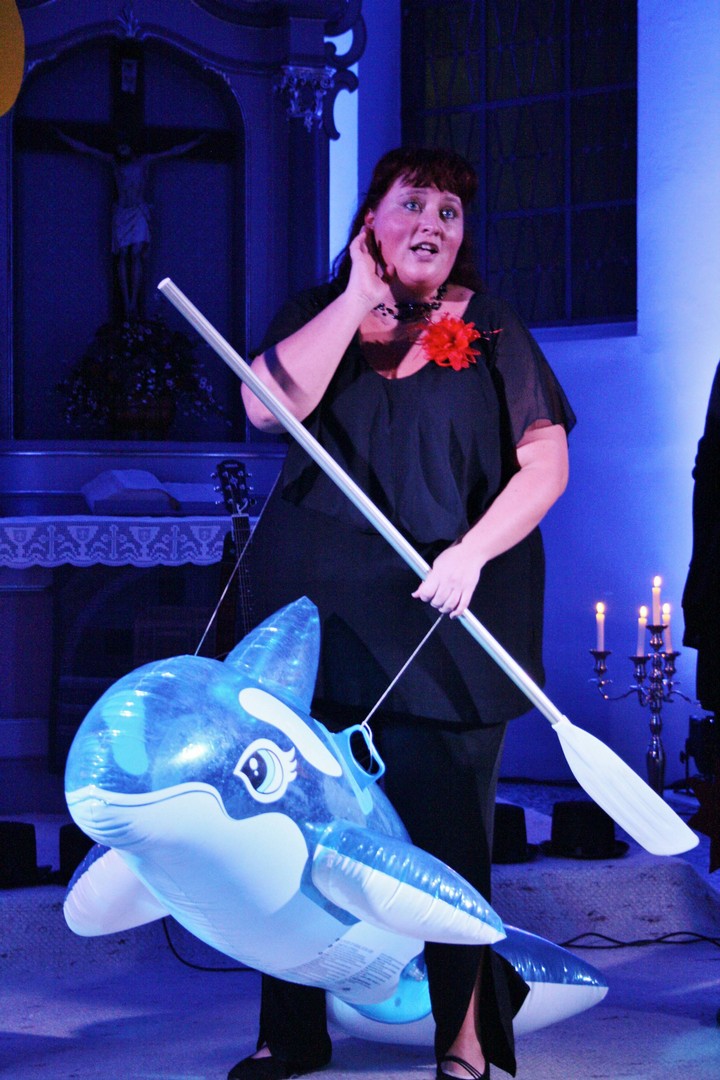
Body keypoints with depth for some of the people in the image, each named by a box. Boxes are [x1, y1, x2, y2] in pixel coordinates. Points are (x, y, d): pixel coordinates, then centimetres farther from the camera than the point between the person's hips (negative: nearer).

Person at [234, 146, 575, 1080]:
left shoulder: (489, 330, 6)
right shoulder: (322, 314, 10)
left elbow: (547, 462, -1)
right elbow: (268, 406, -10)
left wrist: (472, 551, -15)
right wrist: (359, 297, -7)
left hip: (445, 617, -2)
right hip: (319, 608, 2)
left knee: (445, 821, -4)